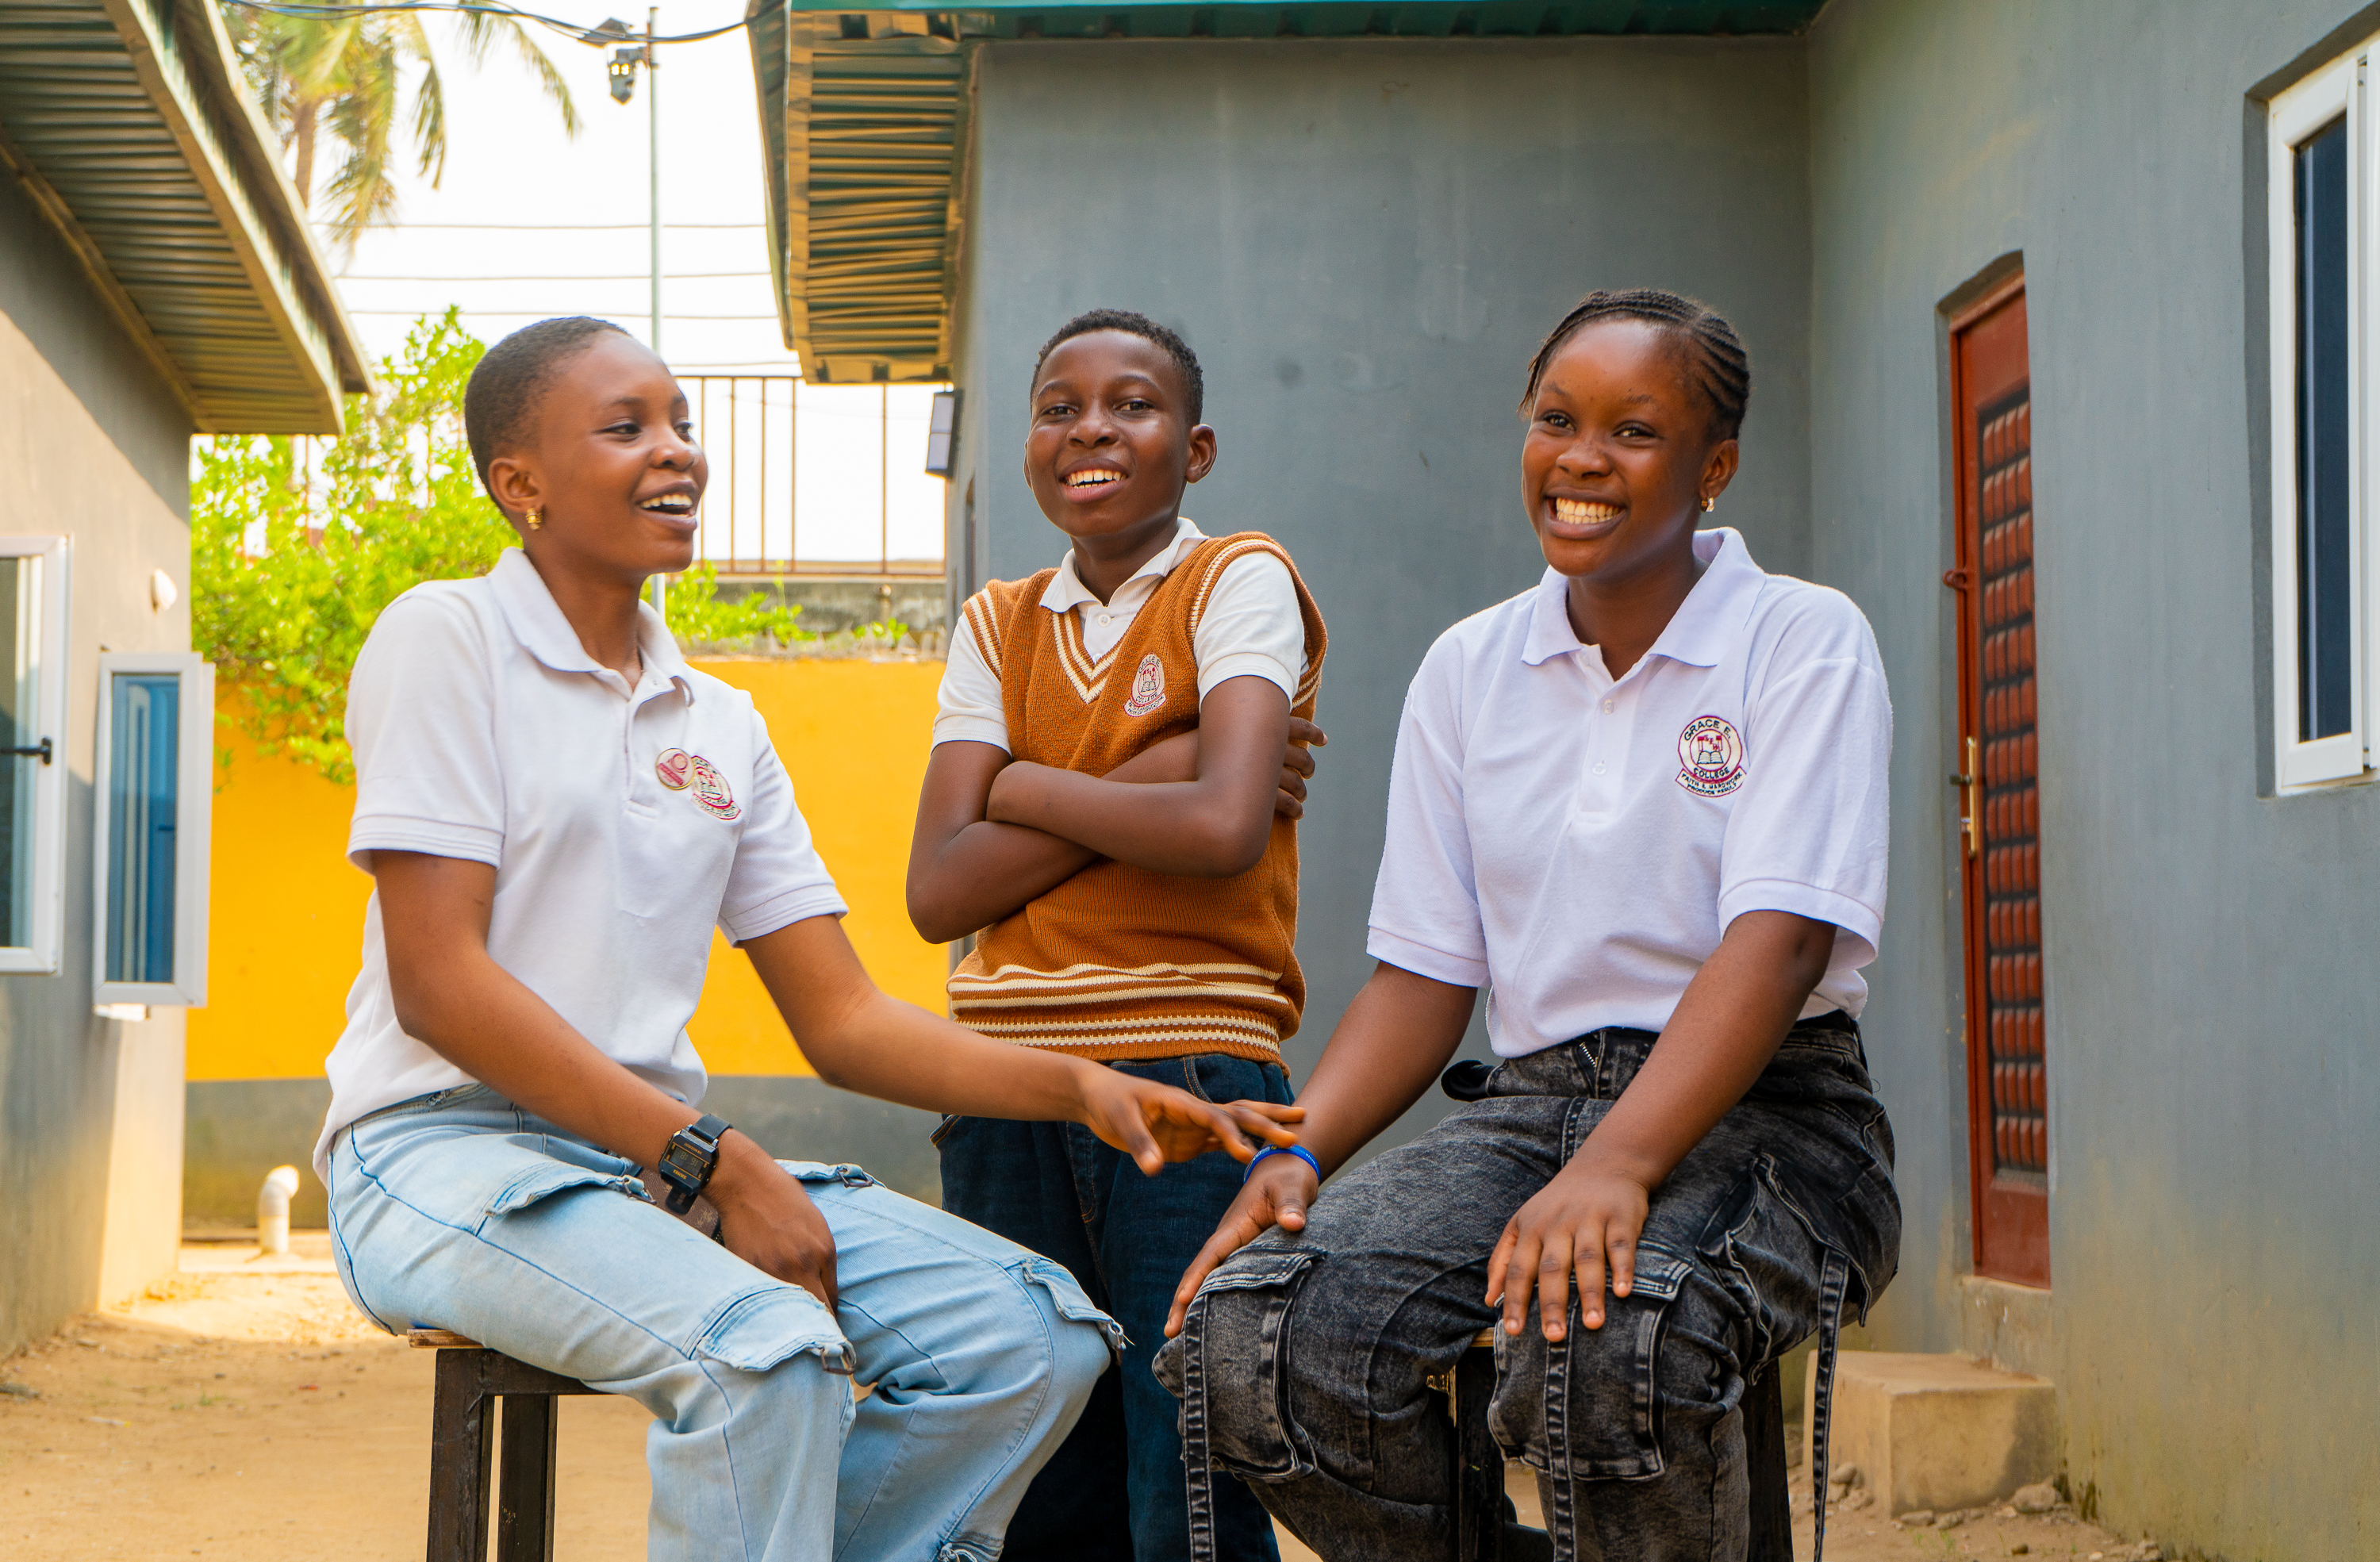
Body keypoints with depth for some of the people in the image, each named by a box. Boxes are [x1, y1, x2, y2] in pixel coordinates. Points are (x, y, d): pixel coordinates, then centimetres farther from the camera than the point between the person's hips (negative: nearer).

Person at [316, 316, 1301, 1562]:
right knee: (772, 1351, -34)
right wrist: (712, 1160, -18)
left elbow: (842, 1021, 14)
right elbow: (437, 982, -12)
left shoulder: (721, 727, 17)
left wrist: (1078, 1087, -3)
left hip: (666, 1158, 7)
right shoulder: (443, 640, -2)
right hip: (450, 1147, -7)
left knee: (1035, 1338, -11)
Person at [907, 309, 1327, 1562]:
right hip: (1008, 1082, 5)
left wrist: (1026, 788, -3)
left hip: (1190, 1079, -5)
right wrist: (1154, 776, -6)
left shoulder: (1240, 581, 1)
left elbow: (1223, 830, -17)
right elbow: (938, 891, 1)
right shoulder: (999, 625, 14)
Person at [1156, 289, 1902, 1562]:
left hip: (1761, 1113, -4)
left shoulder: (1804, 641, -1)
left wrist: (1615, 1167, -29)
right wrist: (1299, 1150, -8)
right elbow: (1422, 979, 12)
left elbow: (1776, 941, -14)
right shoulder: (1467, 670, 13)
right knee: (1246, 1331, -23)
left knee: (1601, 1348, -38)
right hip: (1526, 1104, 5)